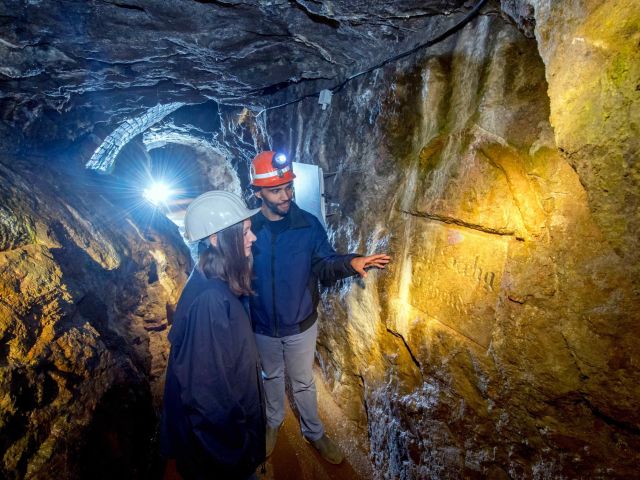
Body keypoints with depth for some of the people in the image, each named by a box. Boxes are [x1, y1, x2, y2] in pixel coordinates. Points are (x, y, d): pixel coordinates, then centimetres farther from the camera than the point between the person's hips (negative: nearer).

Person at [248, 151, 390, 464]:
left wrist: (351, 262, -32)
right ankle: (274, 422, 55)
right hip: (263, 327, 1)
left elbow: (324, 267, -11)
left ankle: (314, 432, 46)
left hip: (300, 325, -1)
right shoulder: (249, 228, -14)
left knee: (303, 382, 20)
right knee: (271, 376, 26)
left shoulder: (309, 224, -14)